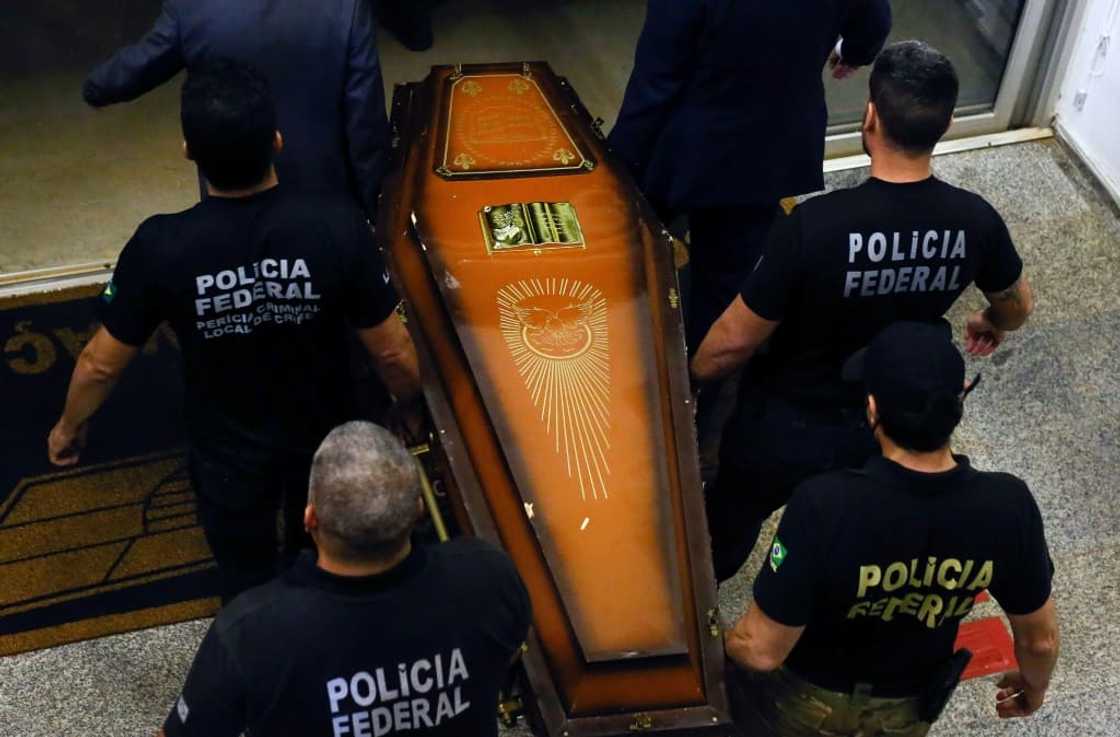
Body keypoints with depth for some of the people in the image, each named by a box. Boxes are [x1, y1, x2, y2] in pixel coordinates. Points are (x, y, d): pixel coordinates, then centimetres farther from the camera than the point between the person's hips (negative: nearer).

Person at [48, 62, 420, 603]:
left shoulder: (160, 247, -27)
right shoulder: (337, 225, -28)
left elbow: (101, 364, -13)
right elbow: (393, 354, -19)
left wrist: (69, 426, 8)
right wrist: (411, 406, 4)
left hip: (228, 452, -1)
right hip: (323, 437, 1)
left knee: (247, 580, 25)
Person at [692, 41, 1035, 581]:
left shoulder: (815, 226, -35)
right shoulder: (974, 221, -19)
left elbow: (736, 339, -24)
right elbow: (1018, 306, 4)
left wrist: (692, 375, -1)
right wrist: (990, 325, 29)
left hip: (786, 430, -3)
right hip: (887, 426, 3)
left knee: (730, 523, 27)